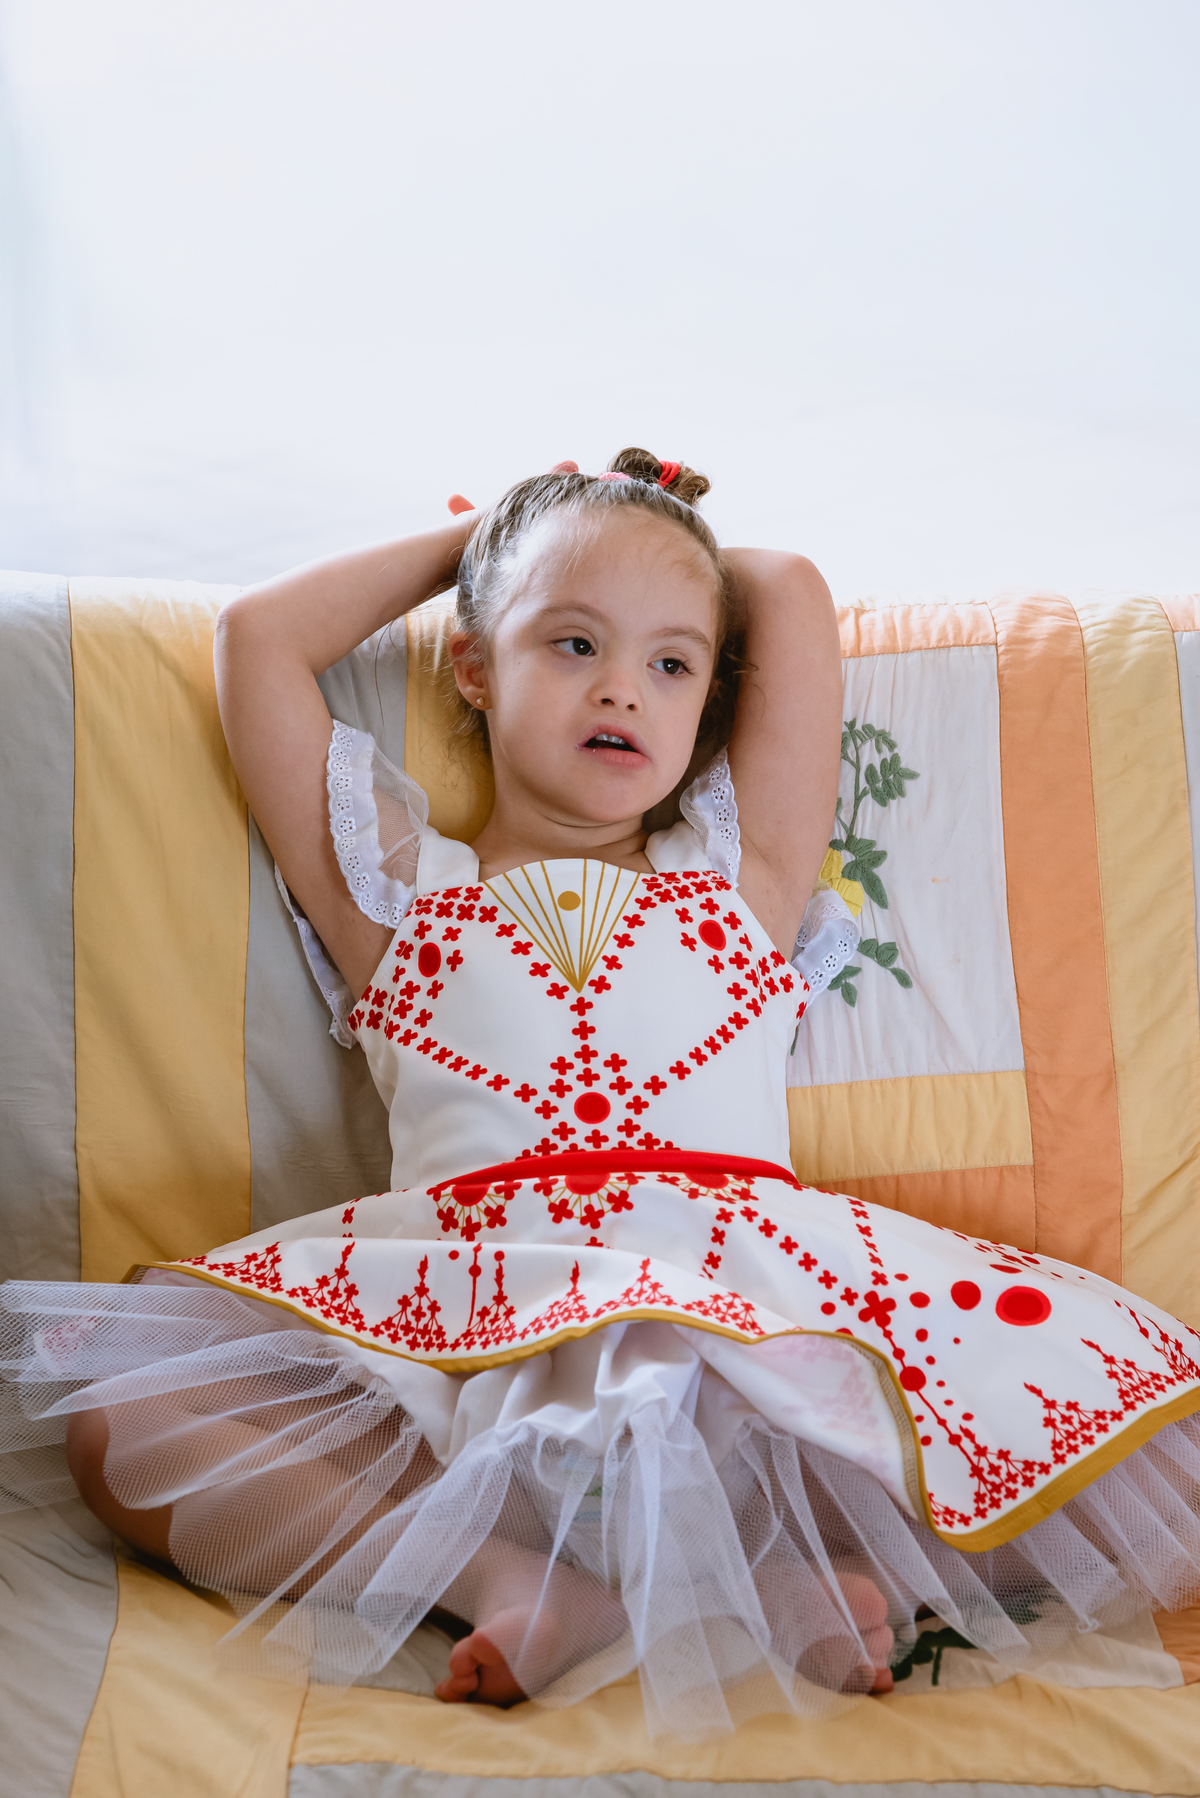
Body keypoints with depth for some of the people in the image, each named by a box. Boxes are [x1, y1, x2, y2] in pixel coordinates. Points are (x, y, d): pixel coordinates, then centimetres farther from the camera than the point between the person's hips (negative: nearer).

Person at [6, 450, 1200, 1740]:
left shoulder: (744, 871, 24)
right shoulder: (394, 892, 21)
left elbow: (794, 594, 21)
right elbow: (257, 637, 17)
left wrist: (703, 560, 40)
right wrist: (460, 543, 28)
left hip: (746, 1325, 1)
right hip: (460, 1337, 0)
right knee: (112, 1415, -21)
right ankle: (505, 1579, -24)